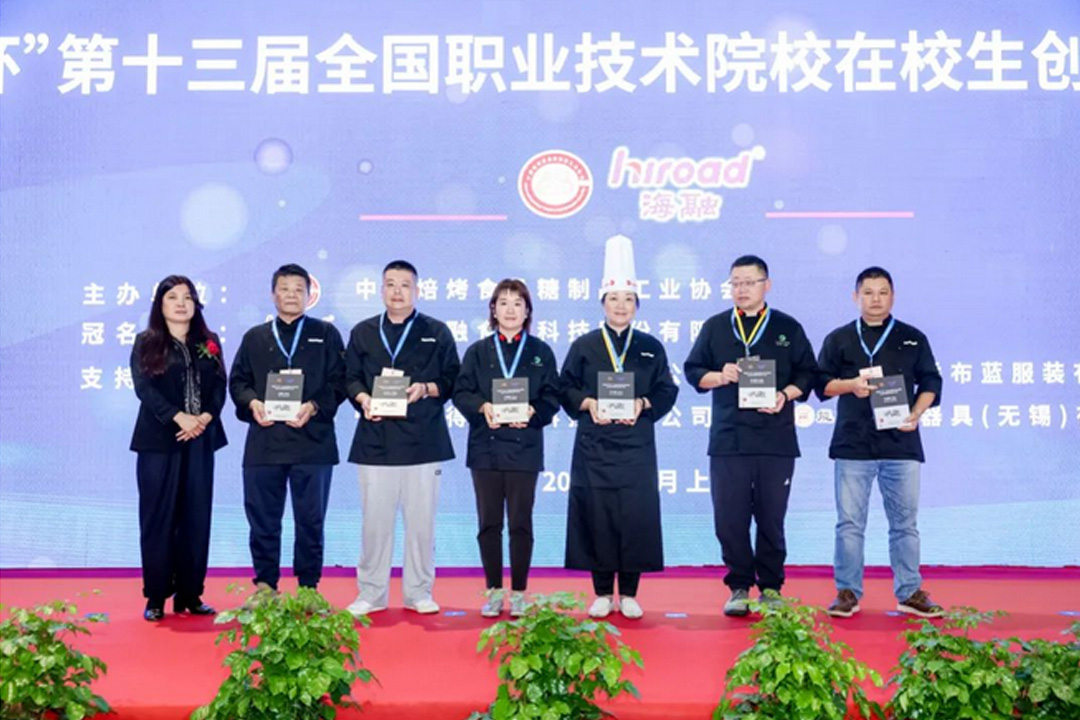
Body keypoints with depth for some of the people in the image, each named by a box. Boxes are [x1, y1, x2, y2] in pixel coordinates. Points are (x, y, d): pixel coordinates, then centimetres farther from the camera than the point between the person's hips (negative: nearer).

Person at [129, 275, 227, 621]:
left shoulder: (209, 342, 12)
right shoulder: (146, 343, 3)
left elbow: (219, 385, 5)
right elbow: (143, 387, -9)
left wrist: (205, 417, -13)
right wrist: (179, 418, -20)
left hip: (200, 440, 3)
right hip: (158, 440, -3)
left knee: (196, 517, 4)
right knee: (158, 516, -1)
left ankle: (190, 594, 11)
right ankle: (156, 597, 6)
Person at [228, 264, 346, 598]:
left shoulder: (326, 334, 9)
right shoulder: (254, 338, 16)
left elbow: (338, 382, 2)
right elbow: (237, 381, 12)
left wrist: (314, 407, -14)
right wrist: (252, 402, -8)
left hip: (312, 439, -2)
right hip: (264, 441, 2)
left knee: (310, 519, 3)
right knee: (263, 518, 5)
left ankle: (309, 588, 13)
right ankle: (265, 585, 16)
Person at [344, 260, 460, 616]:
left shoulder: (437, 332, 7)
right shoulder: (362, 332, 12)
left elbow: (453, 379, 5)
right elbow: (350, 377, 11)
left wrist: (426, 389, -12)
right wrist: (362, 398, -9)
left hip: (422, 440, -1)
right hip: (376, 438, 1)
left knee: (421, 518, 3)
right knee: (375, 519, 3)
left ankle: (419, 592, 15)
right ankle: (371, 593, 14)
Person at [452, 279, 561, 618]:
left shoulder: (541, 352, 7)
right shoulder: (478, 351, 8)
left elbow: (551, 397, 3)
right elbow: (461, 393, 3)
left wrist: (532, 411, -16)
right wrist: (483, 407, -16)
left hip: (524, 447, -1)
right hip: (485, 446, 1)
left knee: (520, 523, 2)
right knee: (489, 523, 5)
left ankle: (519, 593, 12)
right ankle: (494, 591, 16)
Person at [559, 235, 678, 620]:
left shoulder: (651, 348, 8)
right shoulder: (584, 346, 6)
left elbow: (667, 391, 7)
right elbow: (566, 388, 6)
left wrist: (643, 405, -11)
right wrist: (588, 403, -12)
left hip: (636, 447, 1)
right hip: (594, 446, 0)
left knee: (636, 517, -1)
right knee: (596, 517, 0)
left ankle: (629, 594, 12)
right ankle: (602, 594, 13)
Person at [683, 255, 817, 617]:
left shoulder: (788, 328, 9)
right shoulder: (714, 327, 10)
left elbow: (807, 373, 7)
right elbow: (693, 370, 10)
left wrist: (785, 396, -10)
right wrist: (719, 376, -10)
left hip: (776, 439, 0)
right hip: (728, 438, 1)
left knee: (771, 517, 5)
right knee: (729, 518, 0)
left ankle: (771, 587, 17)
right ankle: (739, 587, 13)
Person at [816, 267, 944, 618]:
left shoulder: (913, 339, 10)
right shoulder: (838, 339, 8)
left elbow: (930, 383, 10)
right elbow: (822, 383, 6)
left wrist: (916, 414, -7)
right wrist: (850, 385, -13)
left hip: (901, 443, 1)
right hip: (852, 444, -1)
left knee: (905, 522, 6)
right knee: (850, 522, 2)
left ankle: (910, 593, 16)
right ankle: (848, 593, 10)